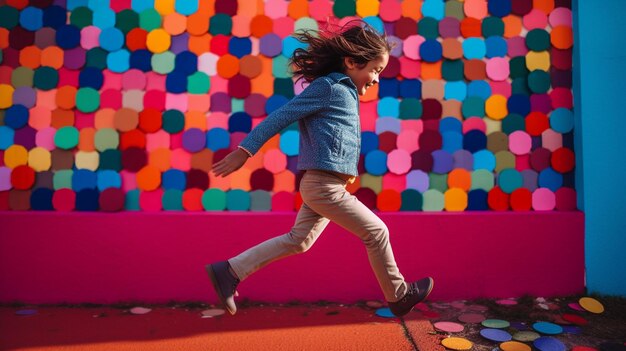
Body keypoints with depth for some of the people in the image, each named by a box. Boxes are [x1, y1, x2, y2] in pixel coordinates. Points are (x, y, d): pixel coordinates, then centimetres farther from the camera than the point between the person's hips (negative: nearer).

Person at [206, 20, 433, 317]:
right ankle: (398, 296, 23)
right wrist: (244, 151, -14)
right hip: (324, 185, -9)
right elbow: (281, 116, -12)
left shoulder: (344, 91, 18)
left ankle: (229, 271, 12)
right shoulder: (329, 86, -10)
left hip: (321, 186, 9)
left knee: (298, 241, 11)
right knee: (377, 232, 4)